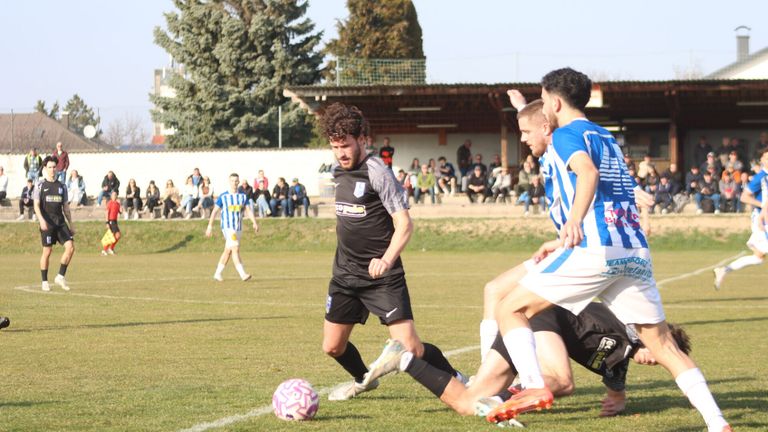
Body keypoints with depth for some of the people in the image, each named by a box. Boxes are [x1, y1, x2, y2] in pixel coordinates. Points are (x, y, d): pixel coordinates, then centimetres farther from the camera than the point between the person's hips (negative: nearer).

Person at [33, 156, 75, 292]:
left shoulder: (61, 186, 14)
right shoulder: (40, 185, 1)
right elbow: (36, 205, -6)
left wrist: (71, 225, 15)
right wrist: (41, 220, -22)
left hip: (61, 222, 4)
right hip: (47, 223, -4)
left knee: (70, 247, -10)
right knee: (47, 251, -2)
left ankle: (60, 277, 1)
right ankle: (45, 282, 10)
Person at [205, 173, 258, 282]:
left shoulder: (243, 196, 7)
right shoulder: (223, 197, -3)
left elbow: (249, 210, 3)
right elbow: (215, 211, 2)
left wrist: (254, 223, -10)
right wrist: (210, 226, 0)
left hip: (239, 227, 5)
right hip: (227, 227, -5)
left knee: (228, 251, 11)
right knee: (235, 249, -17)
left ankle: (217, 273, 23)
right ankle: (242, 274, -25)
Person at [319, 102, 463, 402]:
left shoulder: (377, 173, -14)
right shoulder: (338, 172, 8)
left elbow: (404, 224, -18)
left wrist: (386, 260, -31)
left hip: (381, 277, -7)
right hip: (345, 274, 7)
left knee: (410, 348, -15)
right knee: (333, 347, 9)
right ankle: (364, 380, 40)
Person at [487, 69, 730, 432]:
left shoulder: (565, 136, 3)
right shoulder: (608, 139, 27)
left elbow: (588, 173, -19)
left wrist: (574, 221, -30)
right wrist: (564, 243, 37)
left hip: (595, 251, -7)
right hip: (635, 251, 7)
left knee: (509, 309, 3)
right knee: (662, 343, 8)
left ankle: (534, 386, -17)